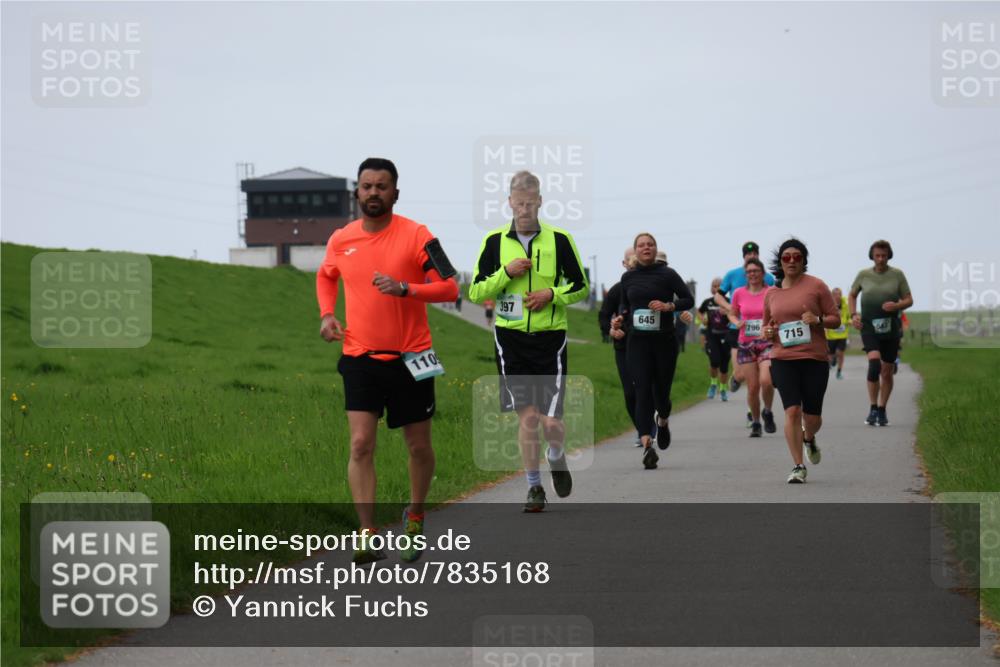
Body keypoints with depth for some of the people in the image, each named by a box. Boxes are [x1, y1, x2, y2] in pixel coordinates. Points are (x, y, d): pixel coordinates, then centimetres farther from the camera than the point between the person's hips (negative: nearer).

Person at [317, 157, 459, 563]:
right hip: (360, 357, 2)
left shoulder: (415, 236, -8)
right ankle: (368, 537, -12)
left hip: (409, 358, -2)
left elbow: (449, 287, -11)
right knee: (360, 444, -11)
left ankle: (415, 517, 34)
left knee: (418, 446, 9)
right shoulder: (341, 240, 3)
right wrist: (327, 314, 7)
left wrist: (405, 289, -26)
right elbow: (326, 276, 25)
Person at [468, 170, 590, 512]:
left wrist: (552, 295, -11)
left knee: (551, 421, -6)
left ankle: (556, 457, 28)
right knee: (527, 416, -1)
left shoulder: (559, 240, -1)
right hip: (511, 337, 1)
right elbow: (475, 292, 2)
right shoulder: (495, 241, 2)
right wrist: (505, 272, -13)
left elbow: (581, 287, 7)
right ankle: (534, 487, 13)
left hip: (550, 337, -1)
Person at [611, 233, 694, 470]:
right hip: (638, 342, 1)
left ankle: (663, 422, 42)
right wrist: (619, 319, 2)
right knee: (642, 390, -12)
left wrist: (669, 306, -18)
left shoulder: (667, 274, -1)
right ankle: (647, 445, -21)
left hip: (664, 341, -1)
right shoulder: (627, 278, 8)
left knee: (661, 391, 6)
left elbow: (689, 299, -2)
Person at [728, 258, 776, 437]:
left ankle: (768, 412, 7)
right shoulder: (739, 293, 4)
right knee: (752, 387, 0)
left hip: (767, 343, -2)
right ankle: (755, 422, 19)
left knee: (766, 381, -20)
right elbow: (732, 314, 19)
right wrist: (737, 322, -3)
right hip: (746, 344, 2)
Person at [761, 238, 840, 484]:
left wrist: (818, 319, -17)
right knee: (792, 411, -13)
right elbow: (767, 324, 24)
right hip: (783, 360, 1)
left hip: (814, 359, -1)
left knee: (812, 417, 5)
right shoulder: (771, 293, 10)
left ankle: (809, 438, 42)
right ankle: (798, 466, -6)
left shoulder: (816, 286, 0)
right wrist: (767, 332, 1)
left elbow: (835, 318, 3)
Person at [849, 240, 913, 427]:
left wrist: (897, 305, -15)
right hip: (869, 327, -1)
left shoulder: (897, 275, 2)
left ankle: (882, 411, 22)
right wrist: (853, 315, 2)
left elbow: (909, 300, 6)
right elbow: (852, 295, 18)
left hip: (891, 328, 1)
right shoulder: (864, 275, 4)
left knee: (887, 371, 7)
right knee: (874, 362, -23)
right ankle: (872, 408, -17)